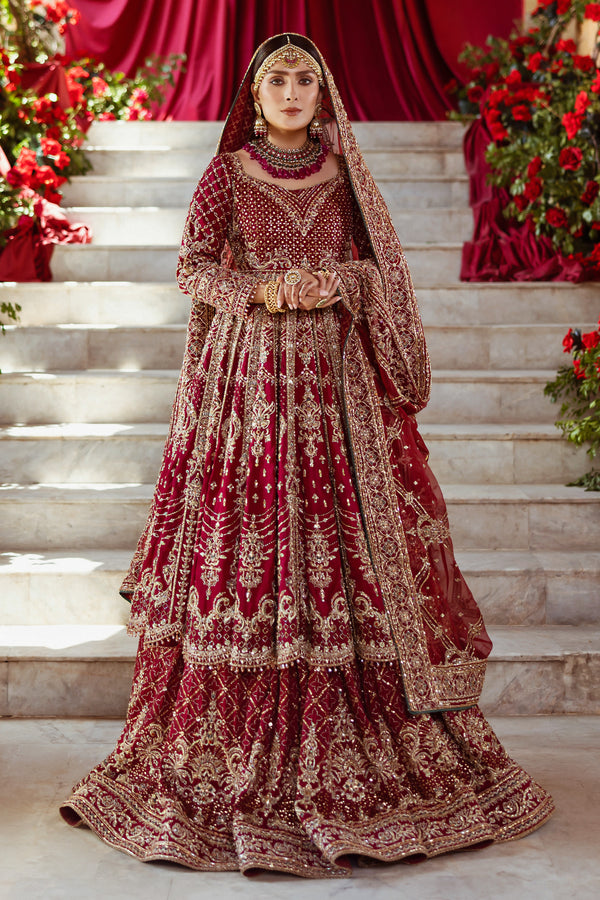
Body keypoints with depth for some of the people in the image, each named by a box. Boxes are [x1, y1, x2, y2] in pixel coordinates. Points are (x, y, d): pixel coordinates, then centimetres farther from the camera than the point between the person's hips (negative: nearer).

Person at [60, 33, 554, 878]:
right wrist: (262, 289, -15)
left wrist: (336, 283, -9)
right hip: (247, 372, -2)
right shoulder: (226, 172, 7)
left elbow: (382, 267, 11)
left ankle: (362, 741, 8)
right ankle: (240, 757, 3)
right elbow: (193, 267, 2)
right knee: (249, 544, -5)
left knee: (349, 538, -2)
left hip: (335, 375, 2)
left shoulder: (343, 173, 13)